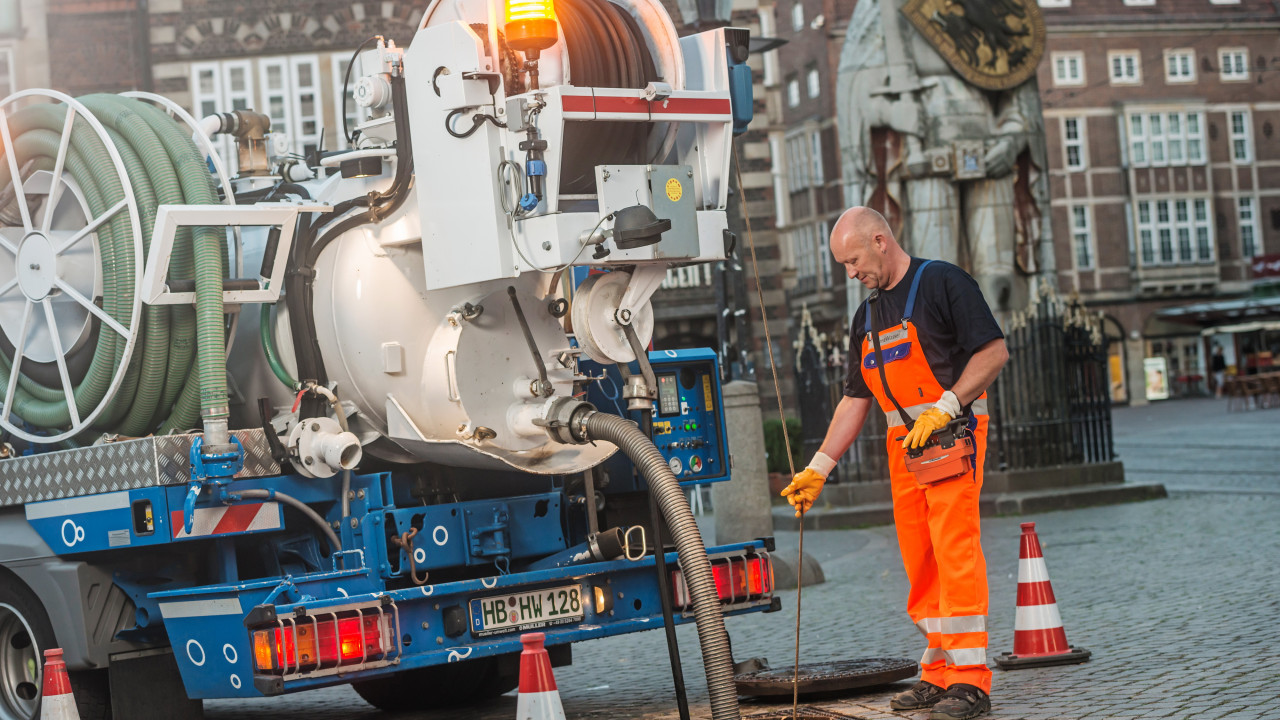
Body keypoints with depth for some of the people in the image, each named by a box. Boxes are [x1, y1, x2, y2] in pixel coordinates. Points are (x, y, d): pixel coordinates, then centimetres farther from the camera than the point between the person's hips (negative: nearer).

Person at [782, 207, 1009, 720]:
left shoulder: (942, 283, -4)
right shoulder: (868, 317, 18)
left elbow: (994, 352, -9)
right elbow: (855, 400, 20)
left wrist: (944, 408, -17)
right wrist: (819, 468, 14)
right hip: (903, 446, 8)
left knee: (955, 549, -13)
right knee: (919, 563, 6)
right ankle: (939, 672, 12)